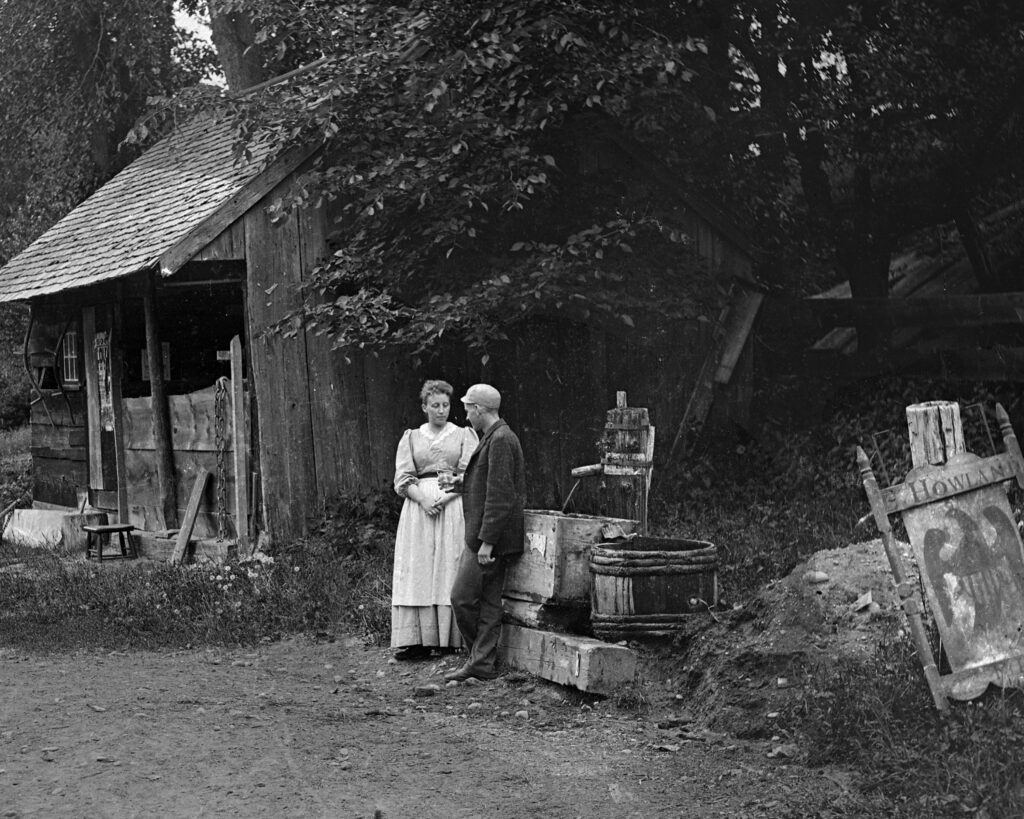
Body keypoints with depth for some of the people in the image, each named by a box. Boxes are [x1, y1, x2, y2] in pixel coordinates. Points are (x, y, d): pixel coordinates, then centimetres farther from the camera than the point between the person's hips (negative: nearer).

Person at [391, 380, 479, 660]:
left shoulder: (464, 435, 10)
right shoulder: (410, 438, 14)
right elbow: (402, 479, 6)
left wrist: (445, 498, -13)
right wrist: (423, 499, -12)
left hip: (454, 507, -1)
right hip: (418, 507, 2)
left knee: (449, 570, -7)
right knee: (417, 571, -6)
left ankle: (449, 638, -6)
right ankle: (417, 640, -7)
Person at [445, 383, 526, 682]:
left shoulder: (499, 439, -17)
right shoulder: (496, 437, 16)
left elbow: (500, 494, -22)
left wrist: (486, 542, -22)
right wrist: (466, 481, 14)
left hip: (491, 534, -10)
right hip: (486, 535, 10)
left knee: (463, 598, -5)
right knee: (488, 601, 10)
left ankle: (481, 660, 7)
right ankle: (483, 663, 13)